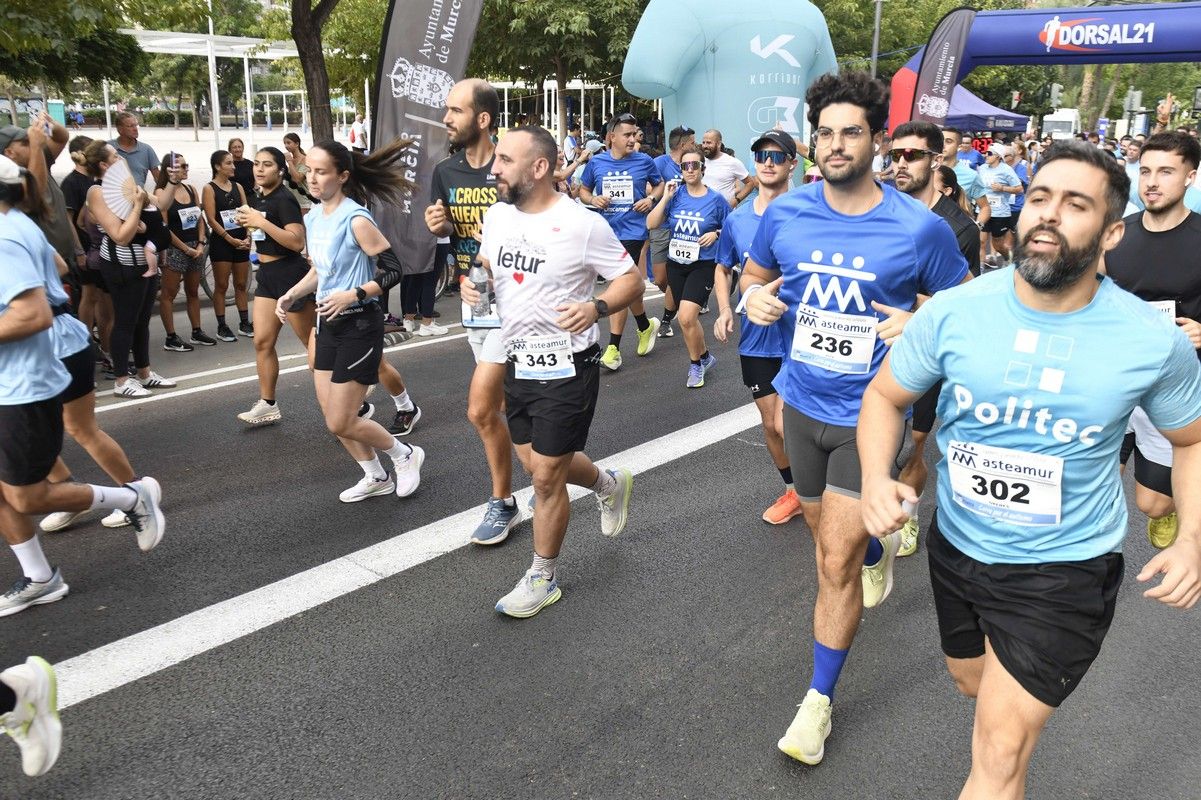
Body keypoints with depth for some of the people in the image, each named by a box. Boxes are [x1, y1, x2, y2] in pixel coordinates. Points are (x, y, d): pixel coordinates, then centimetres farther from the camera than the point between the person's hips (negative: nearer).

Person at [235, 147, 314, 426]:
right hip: (267, 274, 9)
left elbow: (297, 241, -27)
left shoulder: (284, 199, -17)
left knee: (313, 342, 1)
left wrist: (260, 222, -26)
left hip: (290, 274, -9)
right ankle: (267, 405, 15)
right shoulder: (260, 197, 10)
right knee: (262, 341, 7)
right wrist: (248, 223, 7)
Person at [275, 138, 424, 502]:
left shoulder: (355, 219, -18)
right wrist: (292, 295, 5)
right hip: (328, 325, 8)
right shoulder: (313, 217, 7)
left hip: (359, 326, -8)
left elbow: (393, 270, -18)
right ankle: (376, 477, 33)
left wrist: (353, 295, -27)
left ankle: (405, 454, 21)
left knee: (341, 423, -2)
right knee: (332, 418, 13)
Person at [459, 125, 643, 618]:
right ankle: (610, 485, 49)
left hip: (566, 369, -7)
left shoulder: (583, 225, -17)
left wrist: (596, 308, -29)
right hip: (518, 362, 7)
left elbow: (631, 280, -10)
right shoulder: (496, 215, 2)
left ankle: (542, 579, 23)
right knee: (537, 464, 19)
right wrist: (472, 283, -3)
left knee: (546, 478, 2)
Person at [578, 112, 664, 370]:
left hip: (632, 230, -3)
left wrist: (651, 198, -5)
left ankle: (613, 347, 1)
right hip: (606, 230, 3)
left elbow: (659, 184, 15)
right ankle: (646, 326, 35)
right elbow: (583, 190, 13)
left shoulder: (644, 161, 0)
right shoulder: (596, 162, 3)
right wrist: (593, 199, -8)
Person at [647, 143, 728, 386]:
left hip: (703, 265, -4)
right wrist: (665, 197, -13)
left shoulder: (716, 199, -6)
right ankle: (704, 356, 37)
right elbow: (651, 224, -6)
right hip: (676, 264, 4)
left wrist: (716, 234, -15)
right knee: (688, 319, 14)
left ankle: (696, 364, 4)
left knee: (686, 317, -18)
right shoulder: (676, 195, 0)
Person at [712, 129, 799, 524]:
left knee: (785, 425, -9)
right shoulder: (736, 219, 4)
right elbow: (722, 269, 17)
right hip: (756, 339, 5)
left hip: (799, 337, -4)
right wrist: (724, 310, 0)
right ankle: (794, 491, 37)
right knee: (770, 424, 14)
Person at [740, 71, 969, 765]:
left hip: (869, 412, -4)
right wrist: (756, 298, -9)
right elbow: (755, 275, 15)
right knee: (829, 534, 24)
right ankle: (877, 548, 62)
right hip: (802, 402, 4)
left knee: (835, 561, -5)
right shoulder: (785, 214, -4)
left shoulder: (921, 228, -13)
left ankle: (820, 700, 14)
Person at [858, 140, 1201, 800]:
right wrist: (875, 479, -22)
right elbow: (885, 397, -4)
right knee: (974, 684, 30)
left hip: (1065, 568, -3)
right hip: (956, 546, 3)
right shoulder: (952, 312, -17)